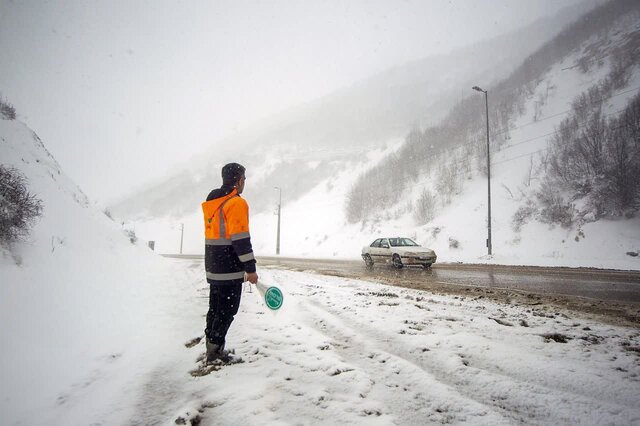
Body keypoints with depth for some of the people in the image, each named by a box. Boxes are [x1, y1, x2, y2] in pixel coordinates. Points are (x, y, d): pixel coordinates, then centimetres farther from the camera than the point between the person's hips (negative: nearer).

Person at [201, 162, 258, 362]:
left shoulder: (211, 202, 14)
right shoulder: (236, 203, -15)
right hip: (230, 270, -9)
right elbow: (240, 239, -20)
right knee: (227, 310, 1)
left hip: (213, 267, 9)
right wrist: (250, 268, -16)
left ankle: (212, 345, 24)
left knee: (215, 307, 16)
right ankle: (215, 349, 6)